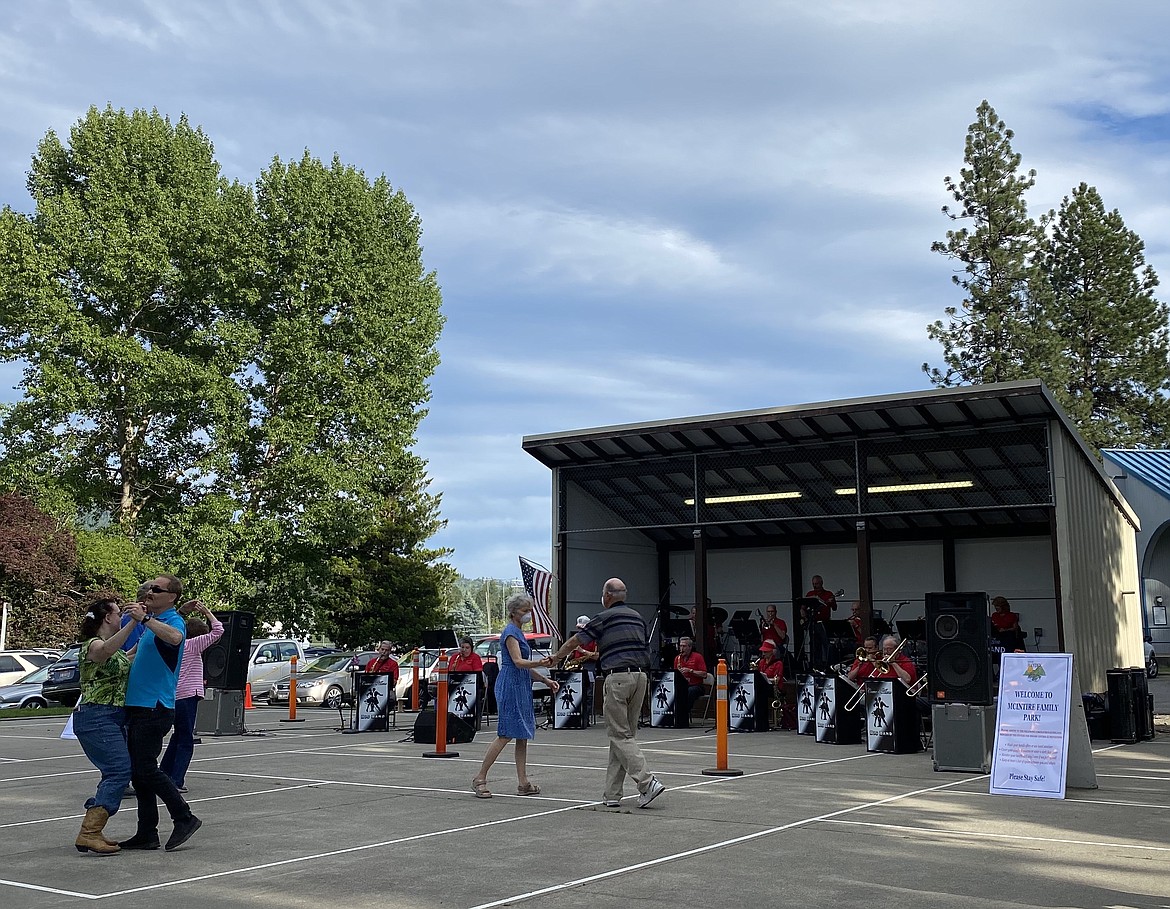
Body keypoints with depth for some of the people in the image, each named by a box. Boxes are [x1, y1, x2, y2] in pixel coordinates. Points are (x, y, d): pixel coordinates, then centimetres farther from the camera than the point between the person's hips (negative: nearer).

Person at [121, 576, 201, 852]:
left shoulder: (173, 620, -12)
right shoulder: (153, 621, 18)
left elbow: (175, 637, -39)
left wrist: (145, 618, -38)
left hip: (154, 708, -10)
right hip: (137, 706, 10)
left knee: (146, 770, -10)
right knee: (138, 772, 10)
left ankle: (185, 818, 0)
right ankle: (146, 834, 15)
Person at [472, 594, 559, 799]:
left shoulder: (519, 632, 19)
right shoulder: (510, 632, -10)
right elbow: (518, 661, -23)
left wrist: (545, 680, 18)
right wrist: (539, 663, -38)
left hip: (521, 686, 10)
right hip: (510, 685, -10)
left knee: (523, 736, 6)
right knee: (506, 734, -9)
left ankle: (523, 783, 7)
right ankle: (480, 778, -3)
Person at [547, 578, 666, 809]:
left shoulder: (604, 618, -3)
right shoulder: (638, 617, 17)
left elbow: (574, 642, 6)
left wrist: (556, 658, 26)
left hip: (617, 677, -7)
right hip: (640, 675, 7)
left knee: (620, 735, -3)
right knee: (625, 733, 9)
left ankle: (647, 782, -17)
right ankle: (612, 795, 11)